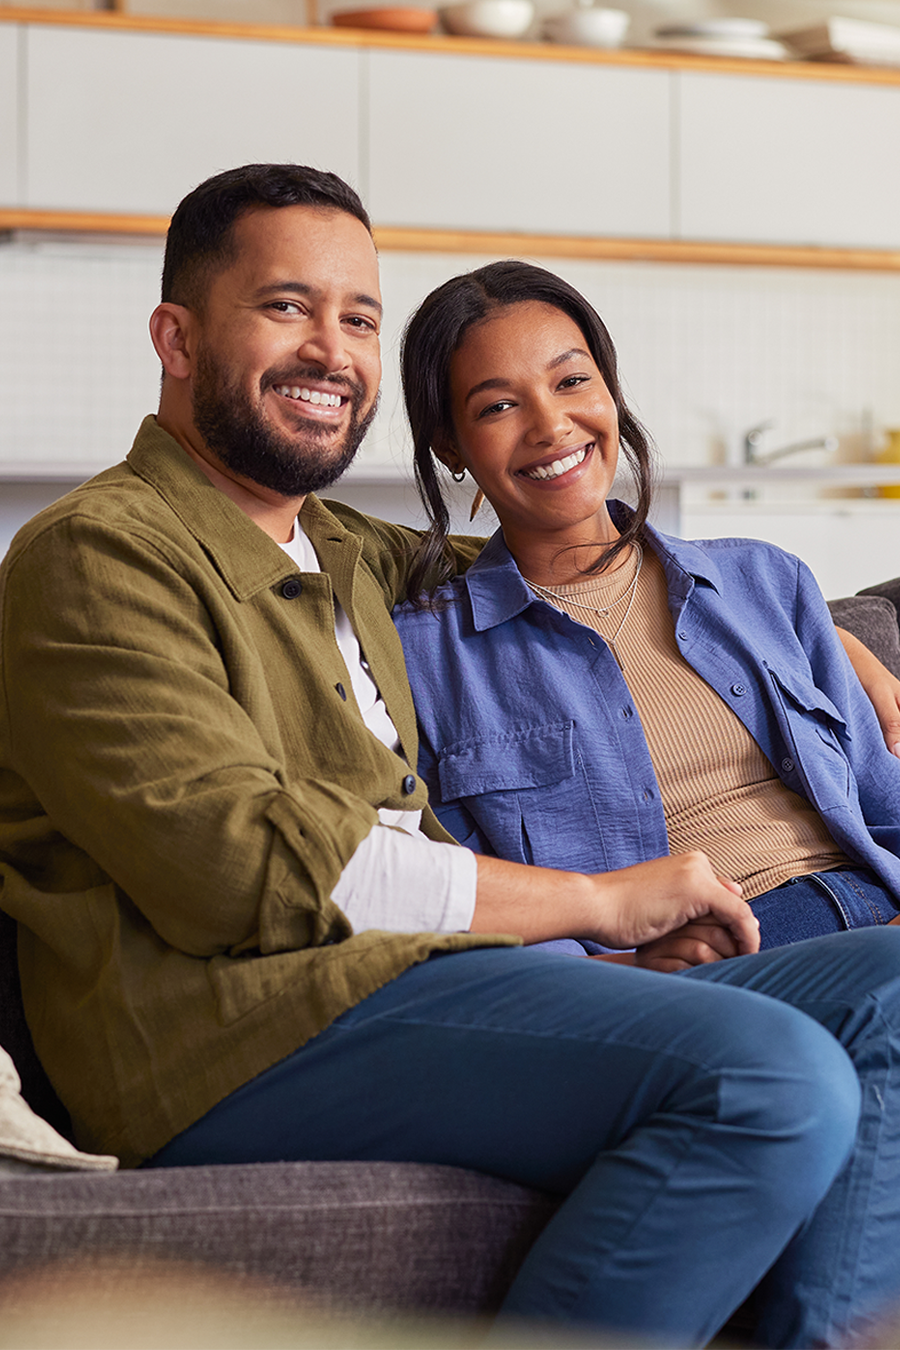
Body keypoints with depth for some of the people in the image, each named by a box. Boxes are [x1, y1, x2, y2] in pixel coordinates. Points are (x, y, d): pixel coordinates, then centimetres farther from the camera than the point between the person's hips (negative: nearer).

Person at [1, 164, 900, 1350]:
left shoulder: (342, 553, 26)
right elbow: (248, 866, -14)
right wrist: (600, 899, -9)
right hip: (254, 1030, -9)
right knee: (777, 1080, -27)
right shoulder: (100, 555, -2)